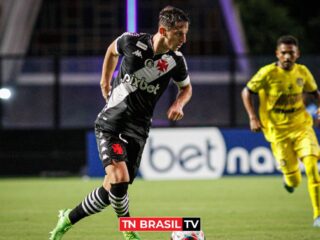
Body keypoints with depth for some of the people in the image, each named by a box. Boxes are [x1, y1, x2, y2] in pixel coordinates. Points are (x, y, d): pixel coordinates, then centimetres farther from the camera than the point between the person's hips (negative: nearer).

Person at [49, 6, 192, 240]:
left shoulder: (176, 61, -6)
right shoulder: (132, 41, -12)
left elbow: (186, 88, 14)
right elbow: (112, 50, 13)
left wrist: (178, 104, -6)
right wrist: (105, 81, 13)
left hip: (137, 129, 3)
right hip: (111, 122, -3)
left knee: (111, 190, 1)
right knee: (119, 178, -24)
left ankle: (67, 220, 24)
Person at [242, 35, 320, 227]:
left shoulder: (303, 72, -1)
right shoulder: (268, 73, -12)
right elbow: (247, 92, -2)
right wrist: (253, 117, -12)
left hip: (302, 126, 2)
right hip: (278, 130, -2)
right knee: (293, 181, -2)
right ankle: (290, 179, 39)